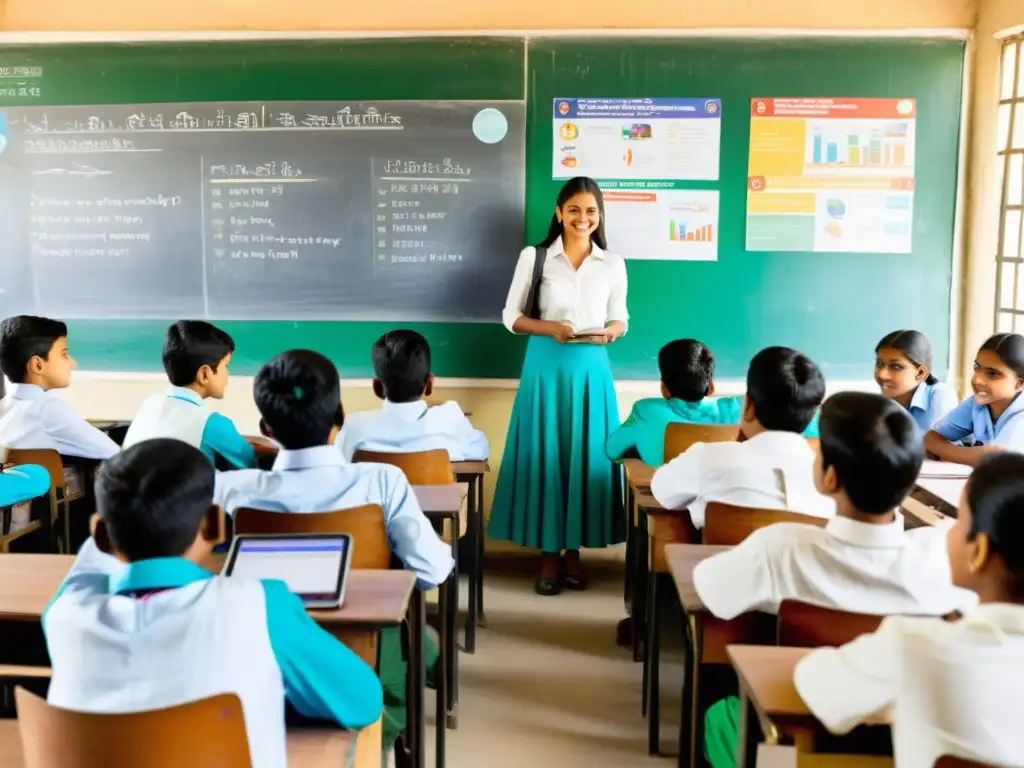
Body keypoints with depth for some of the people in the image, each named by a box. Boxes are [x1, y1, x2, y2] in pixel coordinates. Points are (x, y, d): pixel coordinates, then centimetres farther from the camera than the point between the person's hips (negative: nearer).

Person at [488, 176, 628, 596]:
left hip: (591, 368, 2)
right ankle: (548, 554, 11)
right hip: (546, 366, -2)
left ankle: (574, 551, 16)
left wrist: (609, 332, -10)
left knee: (586, 455, 4)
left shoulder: (612, 264, 6)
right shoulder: (534, 257, 0)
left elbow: (619, 317, 12)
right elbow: (512, 316, 1)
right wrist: (550, 328, -15)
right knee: (544, 454, 0)